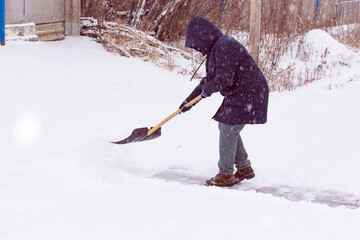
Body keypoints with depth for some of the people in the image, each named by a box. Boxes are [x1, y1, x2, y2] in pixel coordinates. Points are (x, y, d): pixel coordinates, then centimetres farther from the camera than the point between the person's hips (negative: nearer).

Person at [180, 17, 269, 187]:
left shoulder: (225, 47, -21)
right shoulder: (215, 49, 13)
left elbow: (225, 79, -27)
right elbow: (209, 79, 22)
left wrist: (207, 90, -7)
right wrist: (190, 100, 22)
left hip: (248, 94, -11)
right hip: (238, 95, 11)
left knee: (228, 131, -7)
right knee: (226, 128, 16)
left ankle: (226, 175, 3)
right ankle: (244, 168, 26)